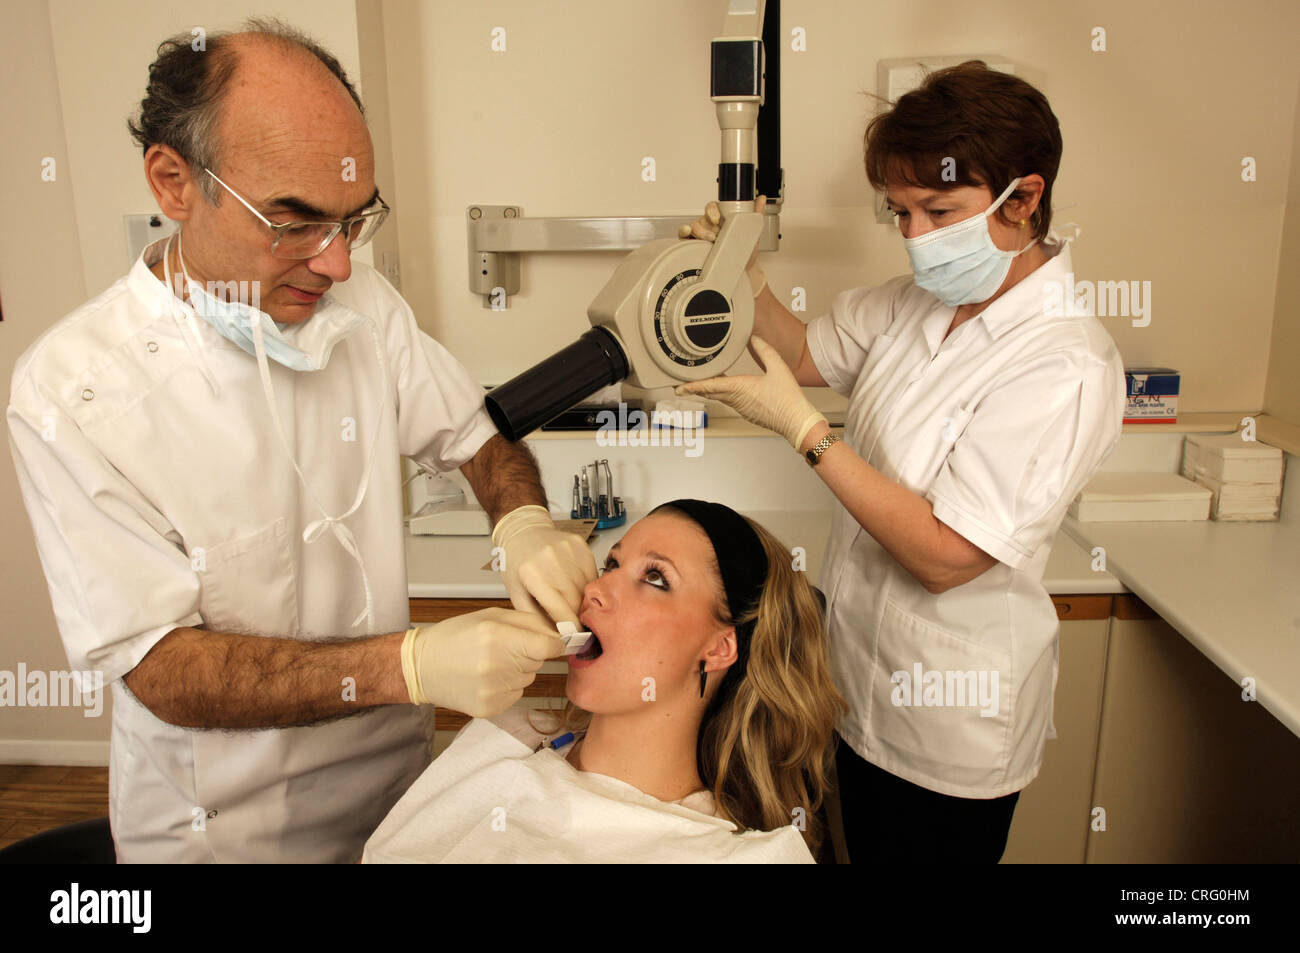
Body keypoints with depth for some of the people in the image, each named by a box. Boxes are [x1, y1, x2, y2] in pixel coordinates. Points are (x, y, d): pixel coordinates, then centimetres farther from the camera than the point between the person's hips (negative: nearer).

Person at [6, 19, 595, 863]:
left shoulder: (362, 304, -9)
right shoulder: (70, 390, -23)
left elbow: (478, 434, 2)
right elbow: (161, 669, -23)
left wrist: (525, 523, -22)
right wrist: (409, 664, -37)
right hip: (222, 824, -4)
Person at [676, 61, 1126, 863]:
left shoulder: (1066, 366, -26)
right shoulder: (914, 302, -2)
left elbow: (945, 556, -28)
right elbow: (808, 355, 13)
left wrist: (802, 428, -27)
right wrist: (748, 281, -6)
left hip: (950, 726, -7)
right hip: (866, 678, 7)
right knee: (865, 847, 25)